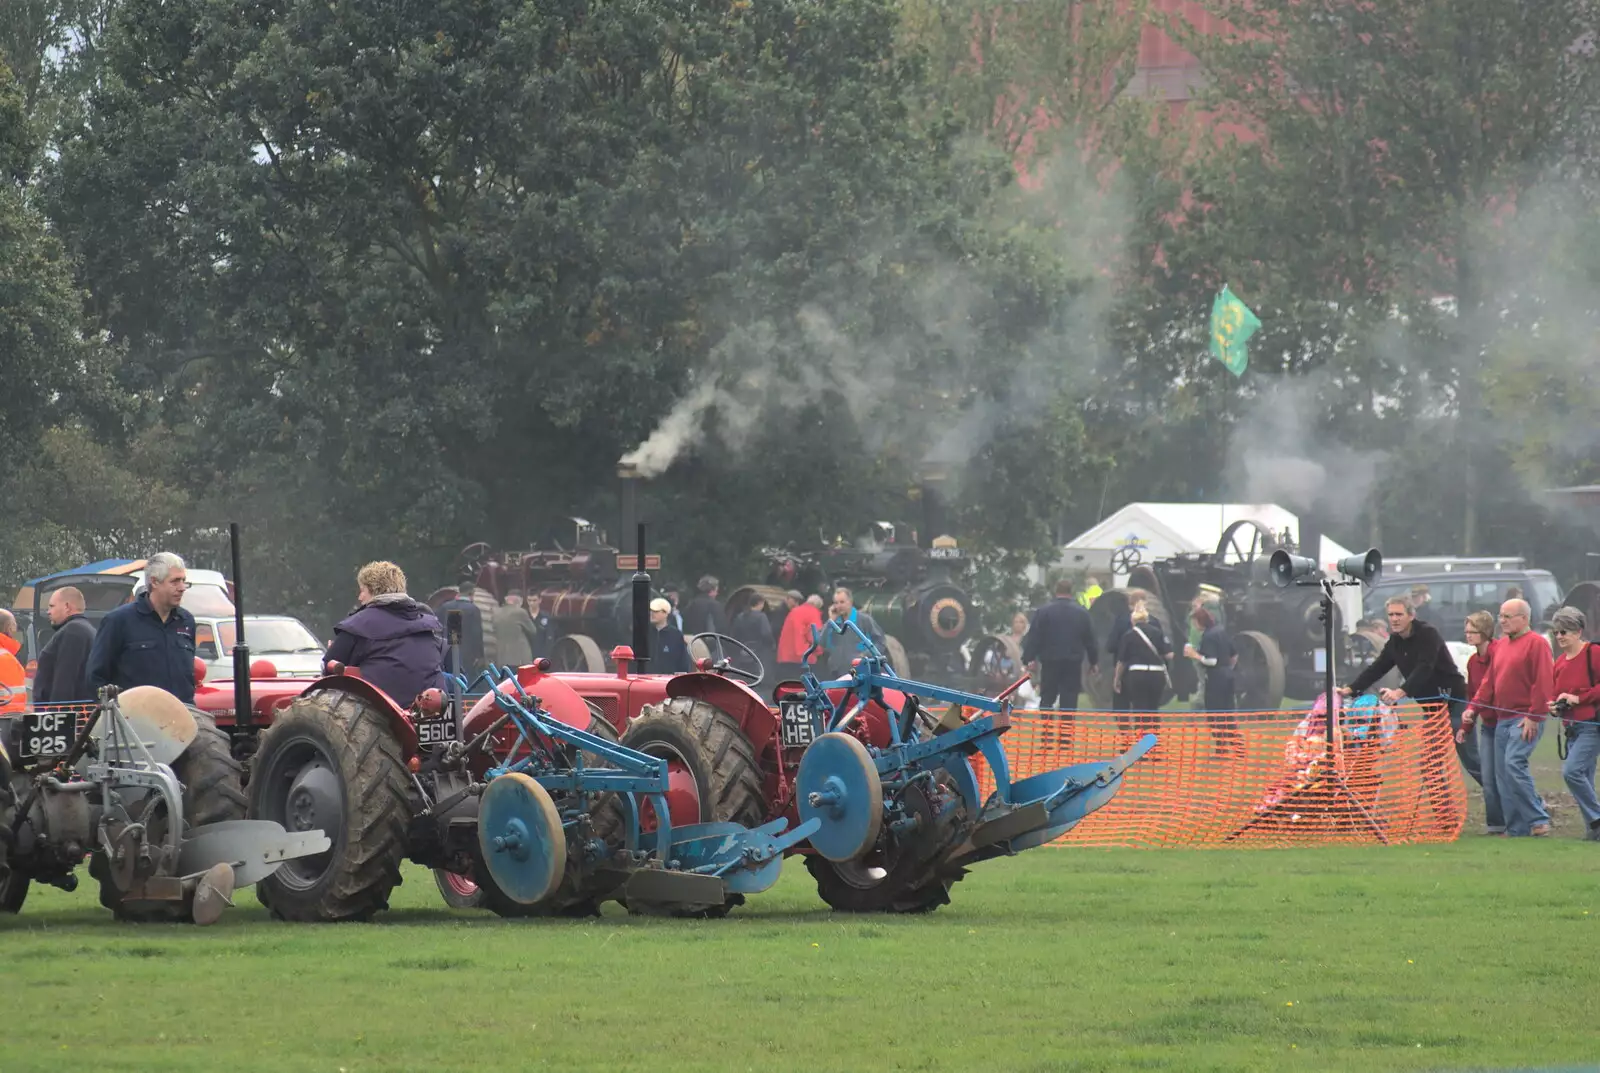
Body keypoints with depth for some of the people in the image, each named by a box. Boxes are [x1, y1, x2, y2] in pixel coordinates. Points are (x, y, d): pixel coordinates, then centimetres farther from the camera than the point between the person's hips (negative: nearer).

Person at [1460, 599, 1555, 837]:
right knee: (1501, 775, 3)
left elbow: (1543, 683, -13)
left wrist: (1534, 717, -18)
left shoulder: (1536, 643, -6)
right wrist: (1473, 709, 10)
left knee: (1513, 764, -22)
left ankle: (1539, 820, -16)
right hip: (1501, 720, 8)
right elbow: (1489, 683, 20)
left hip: (1526, 720, -8)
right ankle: (1517, 828, 6)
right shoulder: (1500, 646, 18)